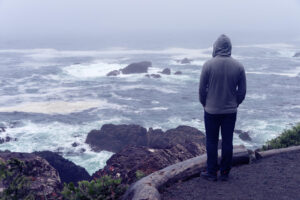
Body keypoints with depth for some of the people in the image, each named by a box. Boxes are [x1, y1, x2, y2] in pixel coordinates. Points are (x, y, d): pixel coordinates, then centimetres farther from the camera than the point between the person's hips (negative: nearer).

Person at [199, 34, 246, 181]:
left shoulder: (208, 65, -11)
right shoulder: (238, 66, -4)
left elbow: (202, 89, -5)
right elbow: (242, 91, 2)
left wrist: (205, 104, 11)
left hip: (211, 111, -2)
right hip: (230, 111, 2)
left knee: (212, 142, 8)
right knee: (227, 142, 10)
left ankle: (212, 173, 15)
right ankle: (225, 173, 18)